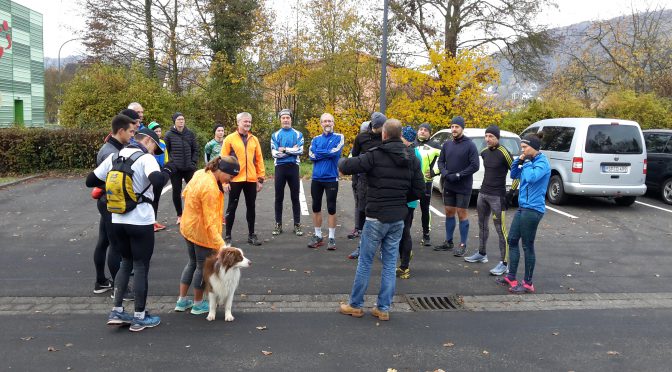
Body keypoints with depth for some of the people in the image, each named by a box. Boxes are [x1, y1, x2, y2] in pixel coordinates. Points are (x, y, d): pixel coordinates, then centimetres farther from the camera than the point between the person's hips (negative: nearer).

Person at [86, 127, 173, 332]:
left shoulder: (113, 157, 8)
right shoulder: (146, 158, -11)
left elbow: (90, 181, 12)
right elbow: (157, 181, -29)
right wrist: (167, 171, -10)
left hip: (117, 221, 6)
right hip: (140, 222, -6)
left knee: (126, 263, 22)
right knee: (141, 267, 7)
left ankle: (116, 312, 19)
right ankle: (140, 318, 16)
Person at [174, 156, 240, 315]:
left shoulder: (200, 173, -4)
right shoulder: (210, 188, -30)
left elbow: (186, 193, 11)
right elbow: (210, 222, -31)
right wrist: (221, 245, -32)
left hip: (187, 227, 9)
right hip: (201, 232, -9)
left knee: (192, 262, 22)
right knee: (203, 266, 10)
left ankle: (182, 300, 30)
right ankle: (198, 304, 25)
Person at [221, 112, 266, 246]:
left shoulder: (254, 139, 8)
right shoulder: (230, 139, -2)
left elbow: (259, 160, 10)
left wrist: (261, 178, 6)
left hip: (251, 180, 3)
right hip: (235, 180, -3)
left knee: (251, 207, 10)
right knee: (232, 208, 5)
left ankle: (251, 235, 21)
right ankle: (228, 236, 15)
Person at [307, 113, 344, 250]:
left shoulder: (339, 137, -1)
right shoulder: (316, 139, 9)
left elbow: (334, 152, -18)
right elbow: (311, 155, -6)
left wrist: (318, 152, -6)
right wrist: (327, 153, -12)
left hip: (331, 178, -4)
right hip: (316, 178, 4)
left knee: (331, 208, 2)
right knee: (316, 208, 10)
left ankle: (332, 237, 10)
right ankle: (318, 236, 21)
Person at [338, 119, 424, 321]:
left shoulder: (375, 155, -14)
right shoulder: (412, 159, 4)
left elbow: (346, 167, -16)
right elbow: (419, 189, 7)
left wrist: (341, 161, 7)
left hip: (376, 218, -5)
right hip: (398, 219, 5)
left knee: (365, 262, 7)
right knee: (390, 264, 11)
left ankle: (355, 305, 18)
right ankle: (383, 308, 16)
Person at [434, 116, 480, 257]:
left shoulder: (470, 145, -9)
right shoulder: (447, 144, 6)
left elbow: (475, 165, -13)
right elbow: (441, 161, 11)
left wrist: (458, 175, -17)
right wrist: (445, 173, -9)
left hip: (463, 187, -5)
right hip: (448, 186, 5)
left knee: (461, 214, 1)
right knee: (449, 212, 13)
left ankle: (463, 245, 10)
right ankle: (448, 242, 25)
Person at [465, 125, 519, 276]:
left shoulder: (503, 153, -14)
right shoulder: (484, 152, 7)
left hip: (497, 196, -8)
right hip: (483, 193, 8)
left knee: (501, 229, -6)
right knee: (482, 225, 18)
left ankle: (504, 263, -1)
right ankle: (482, 254, 34)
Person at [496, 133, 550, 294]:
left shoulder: (542, 162, -13)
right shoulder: (529, 161, 12)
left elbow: (532, 177, -29)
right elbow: (514, 175, 17)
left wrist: (527, 163, -14)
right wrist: (519, 161, 3)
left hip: (533, 209, -9)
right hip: (523, 207, 9)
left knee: (528, 246, -1)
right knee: (512, 240, 13)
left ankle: (528, 284, 10)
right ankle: (511, 277, 23)